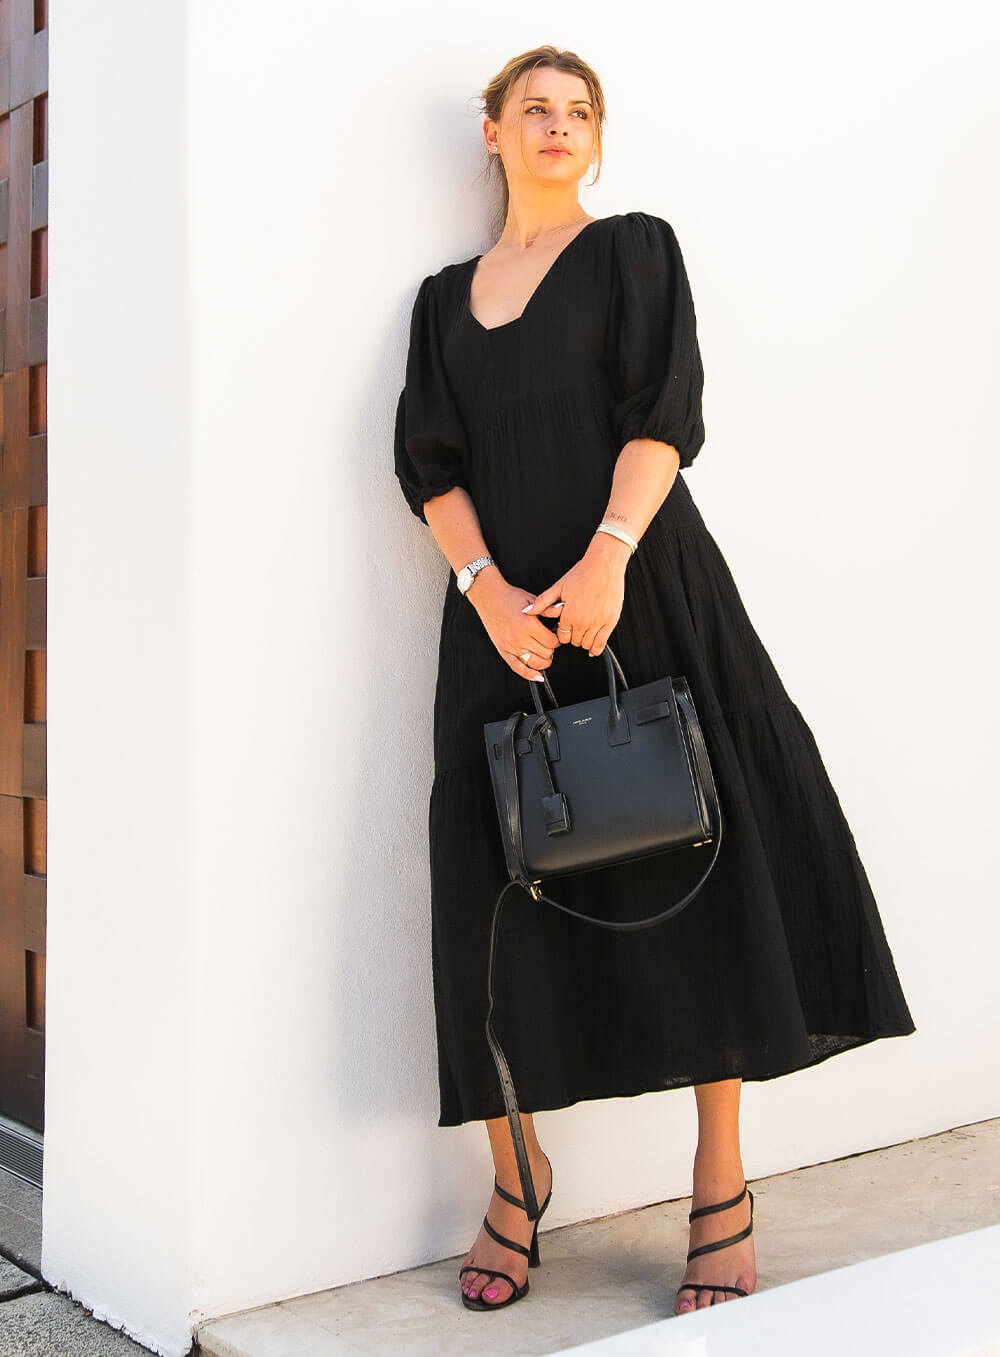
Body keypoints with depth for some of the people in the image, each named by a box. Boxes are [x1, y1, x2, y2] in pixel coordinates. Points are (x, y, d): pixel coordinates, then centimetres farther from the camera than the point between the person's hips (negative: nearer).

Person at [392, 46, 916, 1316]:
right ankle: (515, 1176, 16)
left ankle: (722, 1190, 4)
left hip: (643, 595, -3)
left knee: (694, 870, -5)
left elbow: (665, 411, -5)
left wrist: (608, 557, -20)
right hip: (503, 615, 3)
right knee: (504, 885, 1)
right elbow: (429, 461, 6)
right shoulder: (448, 296, 17)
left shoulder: (634, 249, 9)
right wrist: (489, 591, -11)